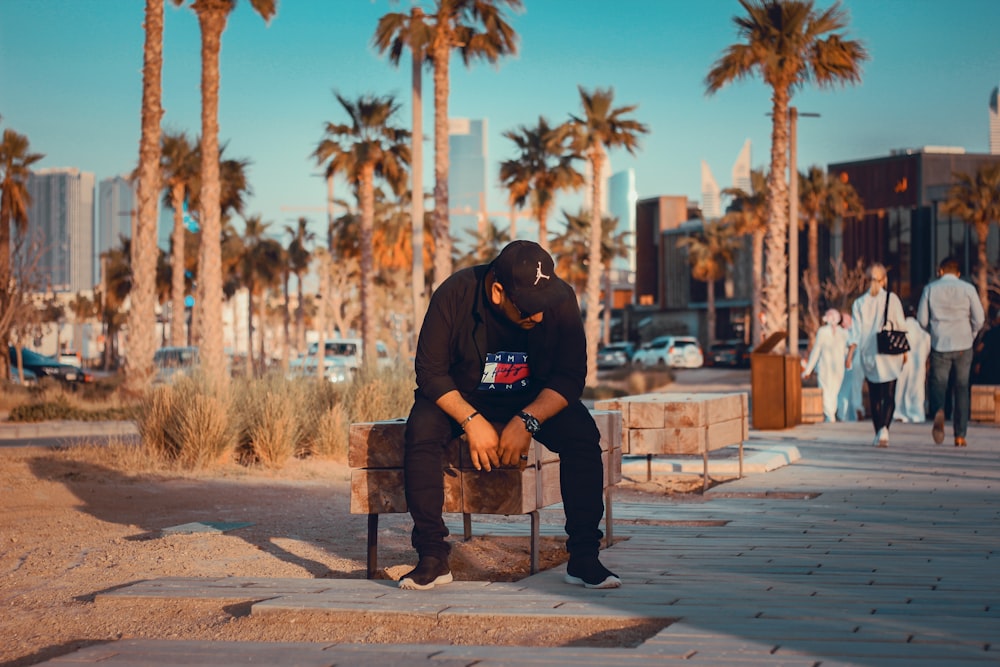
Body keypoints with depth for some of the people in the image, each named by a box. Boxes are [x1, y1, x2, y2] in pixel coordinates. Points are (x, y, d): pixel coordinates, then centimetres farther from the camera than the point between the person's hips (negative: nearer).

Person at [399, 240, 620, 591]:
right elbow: (430, 370, -18)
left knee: (582, 433, -27)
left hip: (535, 399, 1)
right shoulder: (455, 295, -23)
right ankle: (433, 558, -24)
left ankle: (584, 558, -19)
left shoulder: (561, 299, -19)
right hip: (462, 397, -1)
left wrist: (526, 422, -29)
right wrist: (471, 421, -31)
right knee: (421, 430, -31)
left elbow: (570, 376, -15)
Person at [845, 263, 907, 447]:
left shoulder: (859, 302, 2)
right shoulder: (892, 298, -4)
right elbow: (901, 326, -1)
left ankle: (878, 434, 14)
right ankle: (884, 428, -24)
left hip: (868, 354, 2)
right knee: (889, 396, -2)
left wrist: (850, 353, -3)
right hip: (890, 354, -2)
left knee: (874, 396, 12)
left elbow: (855, 331, -3)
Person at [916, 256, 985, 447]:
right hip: (963, 345, 0)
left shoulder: (930, 289, 2)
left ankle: (938, 410, -30)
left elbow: (922, 319, 3)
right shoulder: (968, 288, 0)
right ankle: (960, 435, 7)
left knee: (938, 383, 5)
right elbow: (979, 319, -1)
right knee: (961, 388, 8)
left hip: (939, 345, 0)